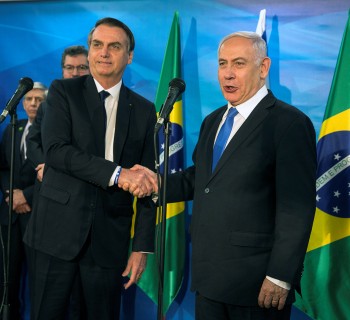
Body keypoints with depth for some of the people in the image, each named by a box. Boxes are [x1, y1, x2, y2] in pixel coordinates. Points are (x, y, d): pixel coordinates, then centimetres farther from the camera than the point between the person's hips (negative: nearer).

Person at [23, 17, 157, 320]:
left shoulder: (144, 110, 7)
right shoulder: (63, 91, 2)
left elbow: (148, 184, 7)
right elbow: (55, 150, -13)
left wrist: (142, 247, 1)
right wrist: (117, 174, -22)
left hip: (111, 236, 2)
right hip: (59, 228, -1)